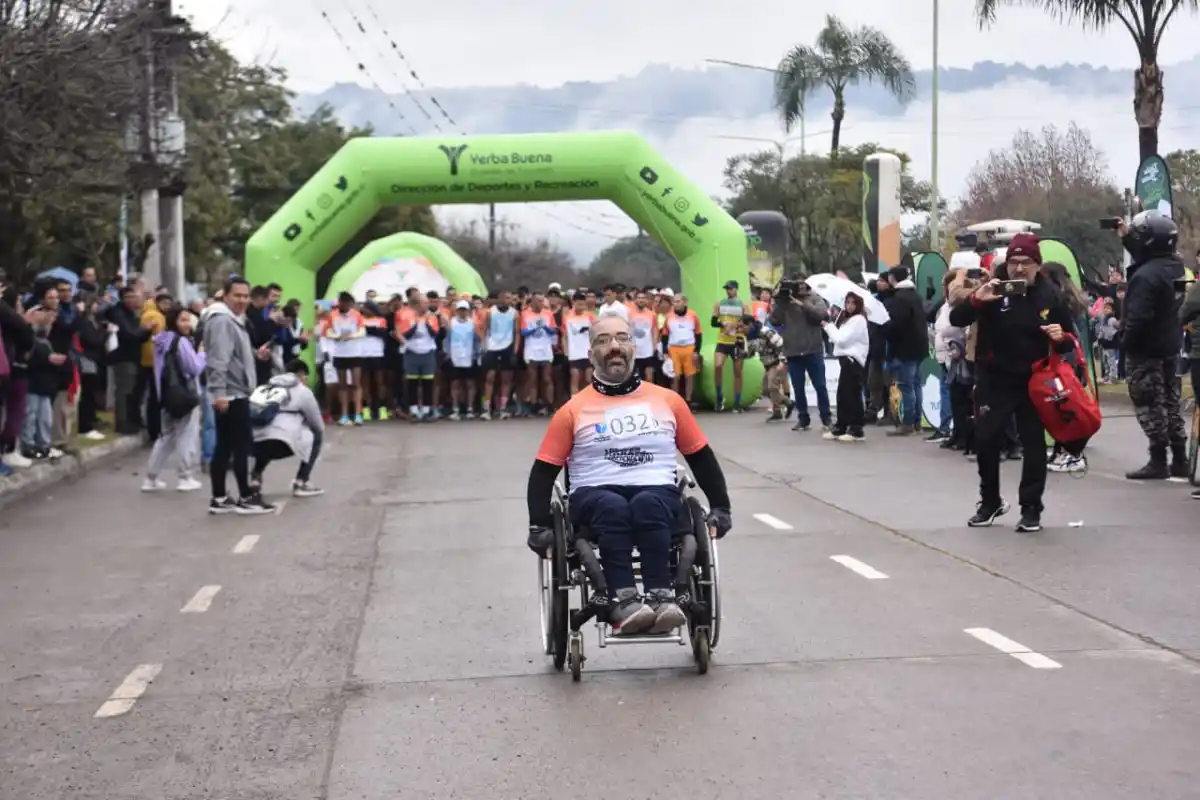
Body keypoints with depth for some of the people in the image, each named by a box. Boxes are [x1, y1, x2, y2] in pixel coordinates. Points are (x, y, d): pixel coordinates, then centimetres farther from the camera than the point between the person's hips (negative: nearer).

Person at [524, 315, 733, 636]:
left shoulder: (668, 400, 14)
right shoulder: (573, 410, 9)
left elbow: (701, 457, 21)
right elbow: (544, 471, 9)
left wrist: (720, 507, 14)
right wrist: (539, 525, -3)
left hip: (659, 497, 1)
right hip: (594, 498, -1)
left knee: (647, 504, -36)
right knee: (612, 506, -37)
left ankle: (661, 597, -47)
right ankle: (624, 600, -51)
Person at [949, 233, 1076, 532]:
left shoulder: (1050, 296, -2)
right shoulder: (994, 291, -5)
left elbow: (1069, 340, 5)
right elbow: (956, 320, -13)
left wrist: (1061, 337, -20)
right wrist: (976, 300, -31)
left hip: (1033, 381, 0)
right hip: (993, 379, 0)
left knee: (1034, 444, 2)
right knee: (985, 441, 3)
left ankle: (1031, 508, 10)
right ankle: (990, 502, 20)